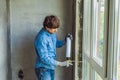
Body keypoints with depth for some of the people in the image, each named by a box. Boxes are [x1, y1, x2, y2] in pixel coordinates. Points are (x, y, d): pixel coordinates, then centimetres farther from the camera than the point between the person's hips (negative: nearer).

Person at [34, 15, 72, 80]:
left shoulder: (52, 33, -1)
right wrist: (60, 64, -24)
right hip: (43, 69, -9)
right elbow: (44, 58, -26)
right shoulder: (41, 38, -26)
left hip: (51, 67, 9)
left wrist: (64, 41, -1)